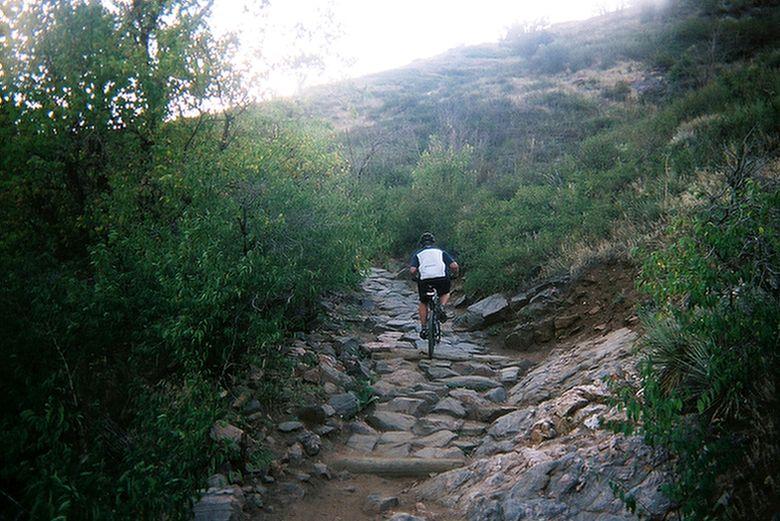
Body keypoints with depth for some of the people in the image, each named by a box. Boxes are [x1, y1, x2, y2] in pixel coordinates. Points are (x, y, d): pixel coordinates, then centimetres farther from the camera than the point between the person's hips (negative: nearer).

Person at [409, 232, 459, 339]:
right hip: (442, 279, 0)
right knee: (445, 294, 33)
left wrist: (416, 277, 23)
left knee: (423, 303, 25)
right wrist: (455, 274, 30)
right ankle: (442, 307, 5)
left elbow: (412, 270, 1)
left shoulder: (418, 254, 20)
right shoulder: (441, 251, 23)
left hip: (425, 281, 0)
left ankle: (423, 328, 16)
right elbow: (454, 266, 9)